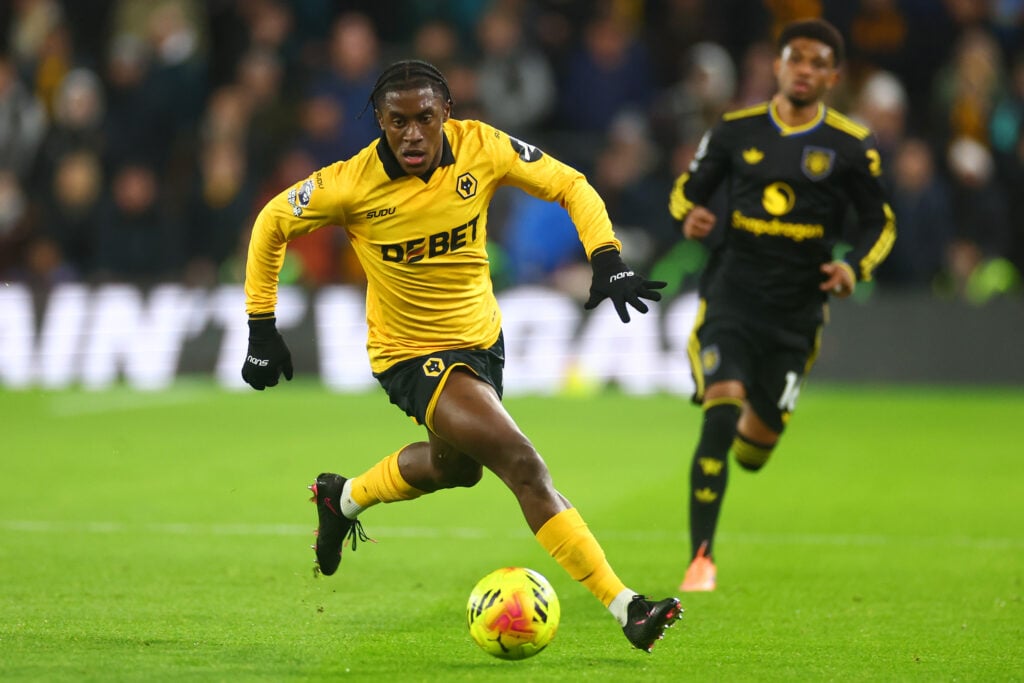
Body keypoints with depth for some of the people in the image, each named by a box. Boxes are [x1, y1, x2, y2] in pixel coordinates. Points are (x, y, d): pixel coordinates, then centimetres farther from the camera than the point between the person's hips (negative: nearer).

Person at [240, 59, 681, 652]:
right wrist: (262, 329, -4)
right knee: (524, 465, -21)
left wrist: (608, 260, -19)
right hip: (411, 354, -6)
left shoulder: (481, 148, -15)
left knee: (456, 465, 28)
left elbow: (570, 185, -4)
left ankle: (344, 498, 55)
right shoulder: (352, 184, -22)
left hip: (482, 338, 6)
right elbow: (272, 223, -5)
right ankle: (625, 607, -21)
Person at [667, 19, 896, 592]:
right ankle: (701, 559, -17)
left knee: (761, 433, 8)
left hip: (799, 307, 1)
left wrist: (854, 267, -11)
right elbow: (687, 190, 12)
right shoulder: (736, 131, 1)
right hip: (733, 292, -1)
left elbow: (881, 223, 9)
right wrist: (690, 216, -11)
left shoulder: (850, 146, -1)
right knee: (721, 413, -20)